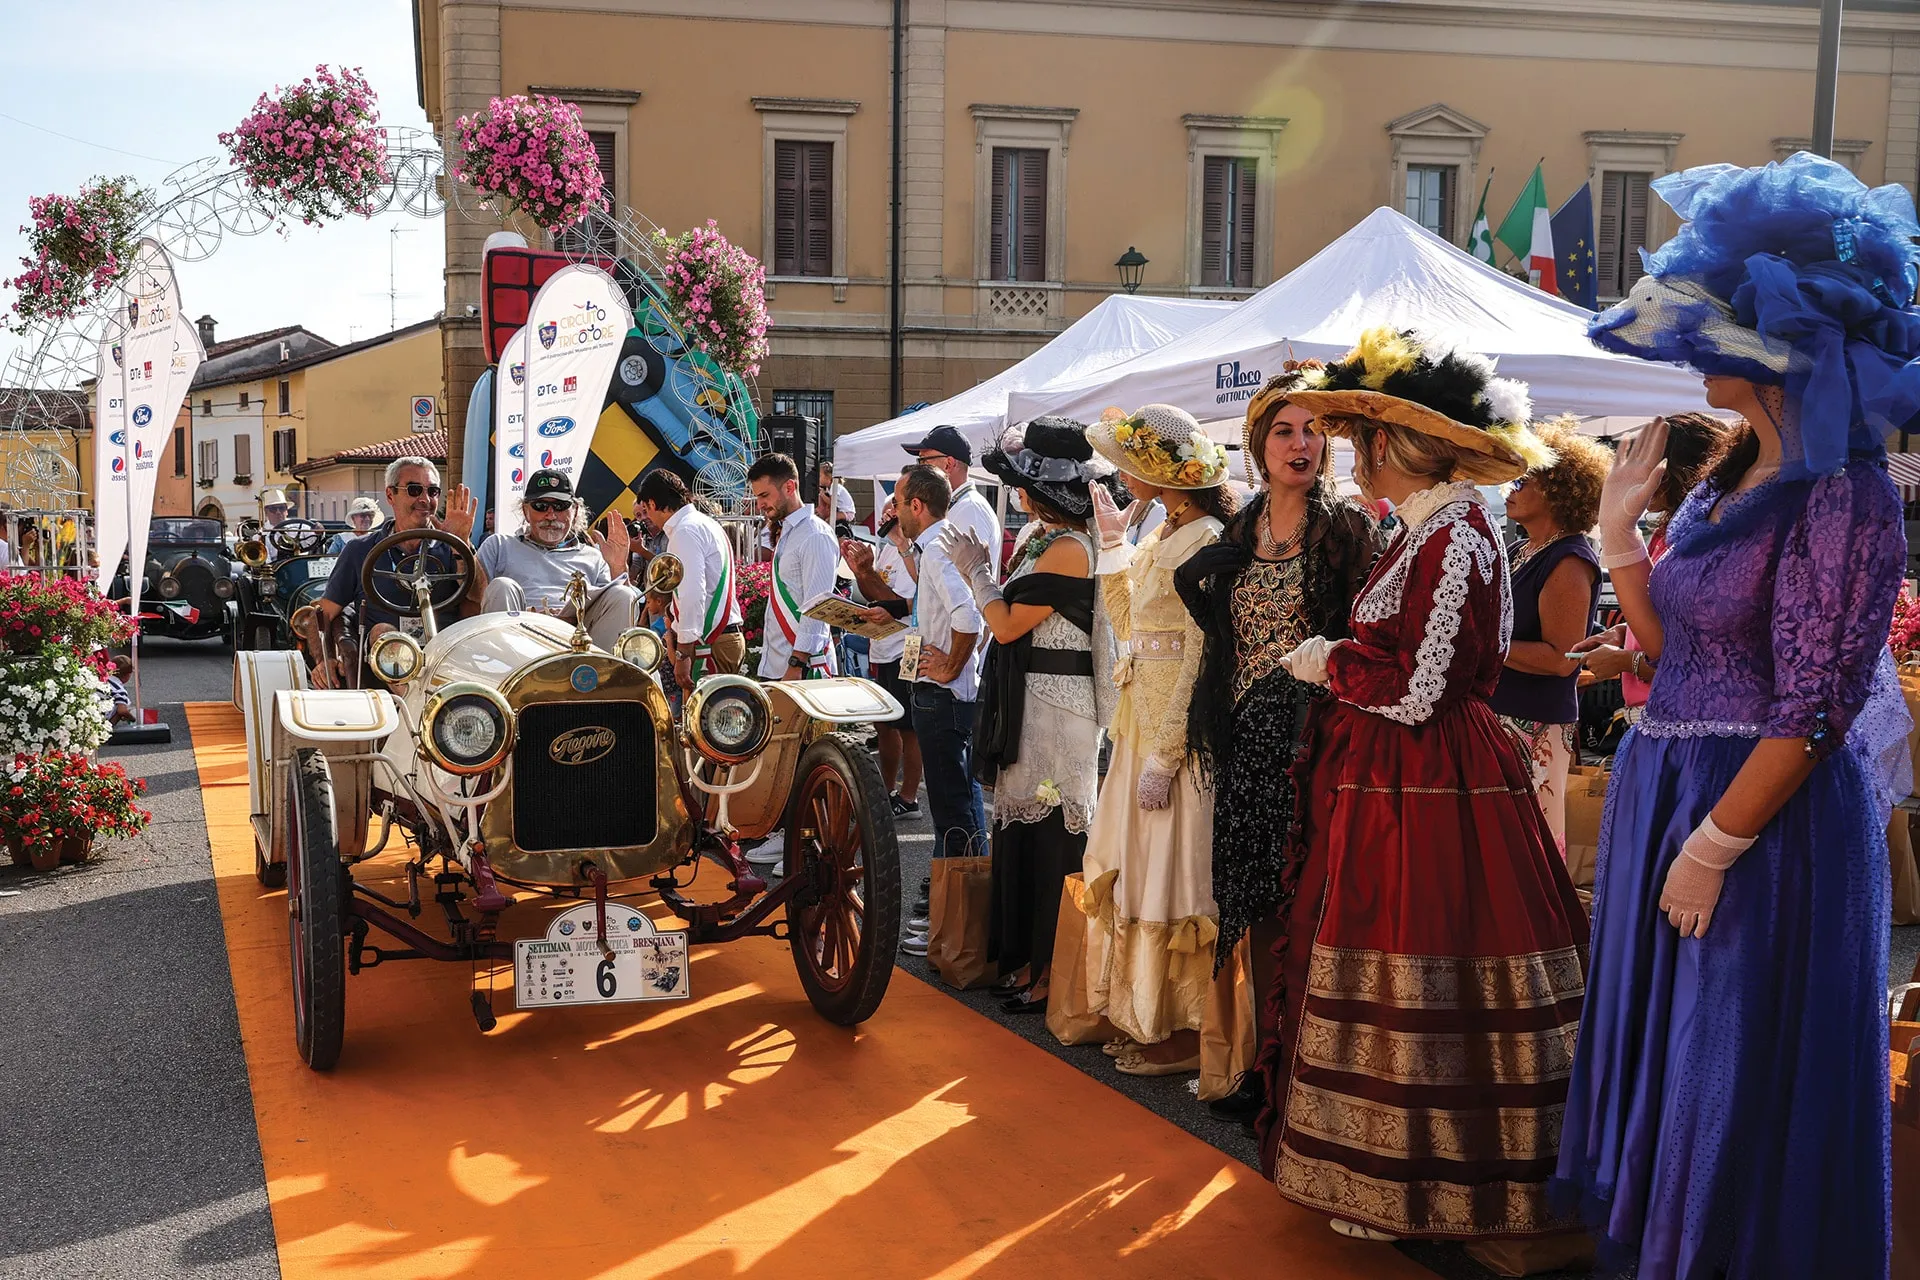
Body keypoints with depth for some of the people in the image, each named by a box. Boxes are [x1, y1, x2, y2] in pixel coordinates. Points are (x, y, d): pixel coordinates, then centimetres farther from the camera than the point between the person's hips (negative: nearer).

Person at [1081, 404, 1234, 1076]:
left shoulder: (1203, 542, -16)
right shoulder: (1160, 538, 12)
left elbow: (1201, 664, -20)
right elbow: (1129, 627, 16)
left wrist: (1164, 756, -21)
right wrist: (1112, 544, 15)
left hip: (1179, 730, -9)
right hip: (1142, 720, 9)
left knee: (1170, 880, -1)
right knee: (1136, 874, 14)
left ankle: (1186, 1032, 10)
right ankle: (1148, 1020, 25)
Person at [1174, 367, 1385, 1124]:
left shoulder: (1348, 529, -1)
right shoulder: (1239, 535, 14)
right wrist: (1216, 733, 14)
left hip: (1315, 736, -5)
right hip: (1249, 740, 5)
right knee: (1258, 904, 8)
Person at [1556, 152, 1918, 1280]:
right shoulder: (1730, 482, 10)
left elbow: (1810, 709, -20)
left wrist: (1715, 846, -20)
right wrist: (1621, 528, 8)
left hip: (1764, 811, -9)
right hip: (1667, 791, 9)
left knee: (1740, 1072, 4)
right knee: (1668, 1043, 19)